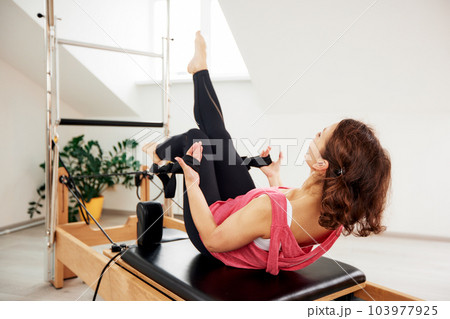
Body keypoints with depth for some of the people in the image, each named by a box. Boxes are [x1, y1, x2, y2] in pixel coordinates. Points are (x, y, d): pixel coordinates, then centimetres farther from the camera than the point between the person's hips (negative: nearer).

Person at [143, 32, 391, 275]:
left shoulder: (268, 208, -46)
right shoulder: (338, 211, -23)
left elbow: (213, 240, -29)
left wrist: (192, 183, -21)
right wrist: (274, 177, 11)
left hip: (214, 231, -5)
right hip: (238, 217, 5)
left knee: (196, 136, 6)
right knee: (217, 133, 10)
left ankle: (158, 153, 44)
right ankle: (199, 69, 39)